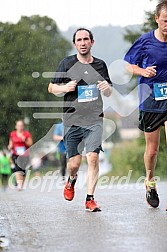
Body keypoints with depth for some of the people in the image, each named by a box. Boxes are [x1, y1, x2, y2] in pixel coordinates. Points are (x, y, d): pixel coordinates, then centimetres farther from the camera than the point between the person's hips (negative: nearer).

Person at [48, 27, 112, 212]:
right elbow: (51, 88, 10)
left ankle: (90, 199, -7)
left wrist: (107, 87, -4)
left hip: (94, 119, 1)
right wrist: (65, 88, -11)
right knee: (74, 163, 0)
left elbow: (109, 93, 20)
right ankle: (71, 180, 35)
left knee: (93, 157, -14)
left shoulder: (100, 65, 10)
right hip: (72, 119, -1)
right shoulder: (67, 64, 3)